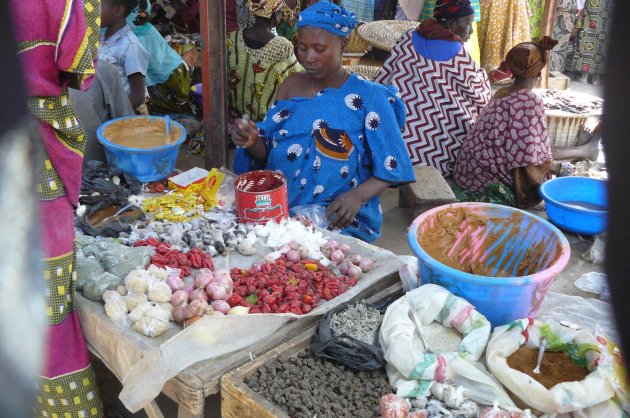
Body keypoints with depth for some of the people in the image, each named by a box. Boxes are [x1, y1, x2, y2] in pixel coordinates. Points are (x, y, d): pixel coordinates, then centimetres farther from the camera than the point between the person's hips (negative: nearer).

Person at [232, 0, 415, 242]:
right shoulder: (290, 86, 7)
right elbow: (267, 153, 10)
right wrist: (253, 143, -13)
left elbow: (389, 170, -6)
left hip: (338, 220, -4)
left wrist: (358, 195, -24)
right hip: (279, 209, 4)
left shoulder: (369, 98, -7)